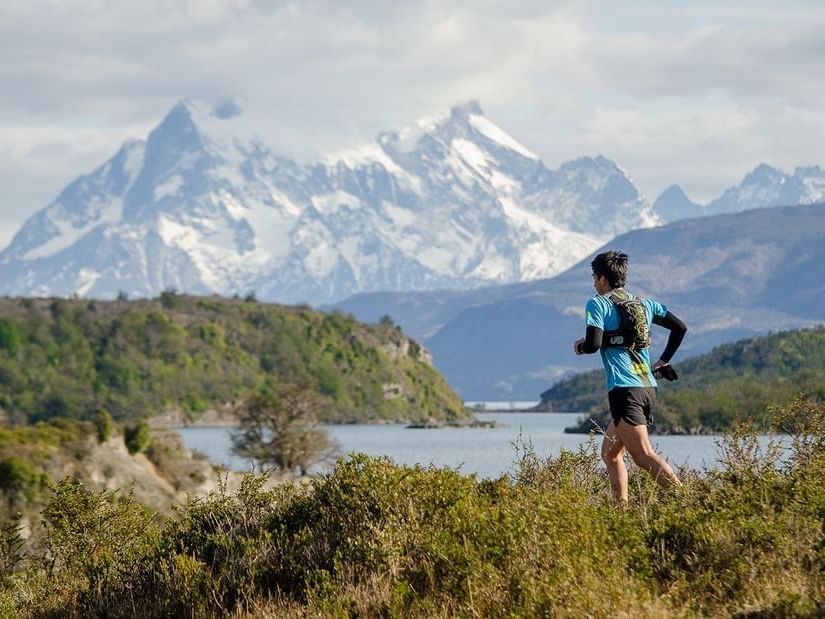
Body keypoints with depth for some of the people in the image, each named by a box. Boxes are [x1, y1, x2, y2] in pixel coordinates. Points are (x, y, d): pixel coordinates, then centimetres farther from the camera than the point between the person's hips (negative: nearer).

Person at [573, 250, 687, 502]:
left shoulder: (597, 304, -2)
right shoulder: (645, 304, 17)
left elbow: (593, 344, -13)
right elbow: (680, 327, 19)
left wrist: (579, 346, 9)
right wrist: (663, 361, 25)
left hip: (624, 389, -8)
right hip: (648, 387, 8)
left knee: (644, 456, -15)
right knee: (610, 452, 19)